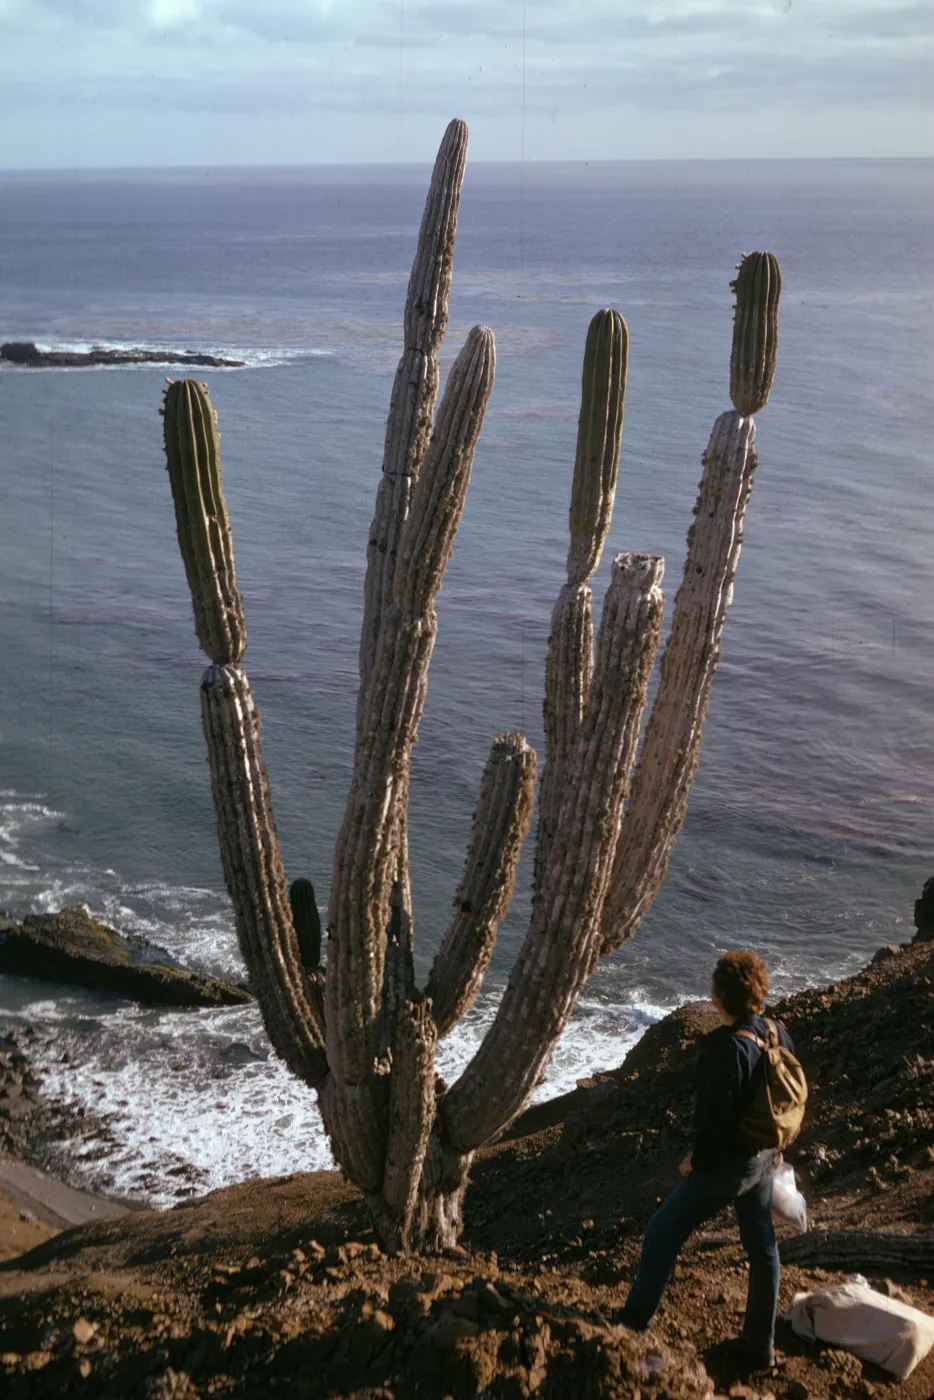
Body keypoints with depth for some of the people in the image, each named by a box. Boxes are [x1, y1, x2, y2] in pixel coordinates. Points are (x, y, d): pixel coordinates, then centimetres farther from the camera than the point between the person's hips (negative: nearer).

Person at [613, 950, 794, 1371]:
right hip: (764, 1158, 9)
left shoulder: (729, 1047, -27)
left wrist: (698, 1160, -11)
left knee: (663, 1232, 4)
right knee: (762, 1245, 16)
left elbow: (716, 1116, -25)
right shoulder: (778, 1034, -1)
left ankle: (632, 1324, 14)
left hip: (727, 1162, -9)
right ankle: (759, 1345, 26)